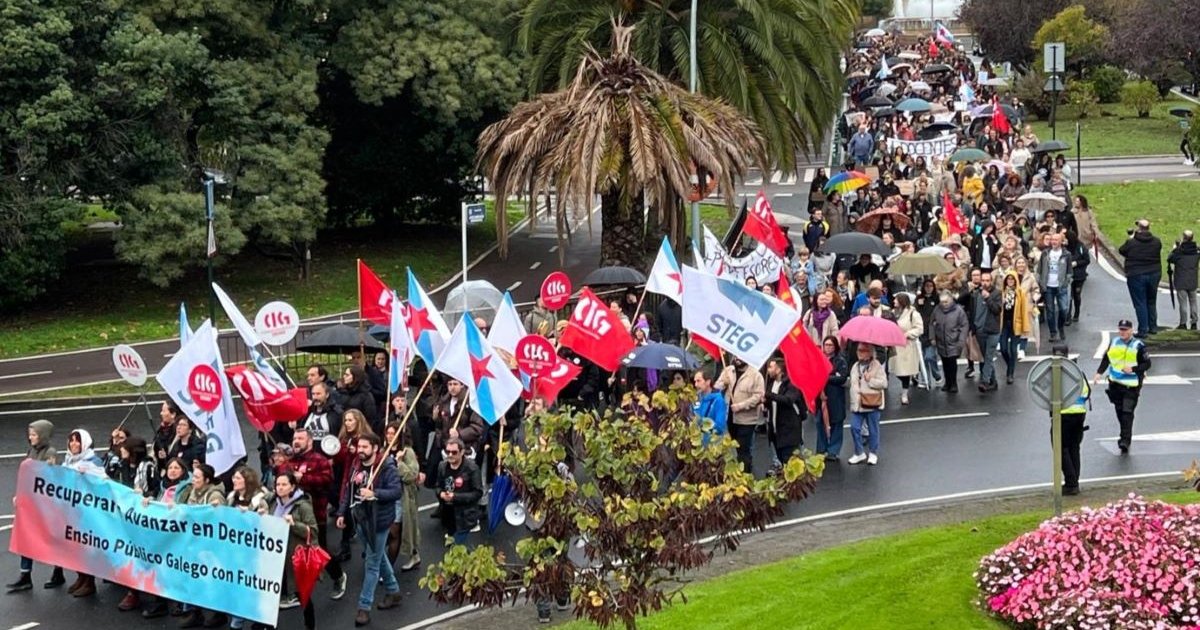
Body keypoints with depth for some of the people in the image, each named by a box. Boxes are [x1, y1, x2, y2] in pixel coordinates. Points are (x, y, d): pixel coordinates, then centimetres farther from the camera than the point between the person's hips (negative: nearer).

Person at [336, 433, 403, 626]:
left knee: (372, 564, -4)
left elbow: (397, 491, -23)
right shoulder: (357, 466, 5)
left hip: (378, 520, -8)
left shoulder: (386, 467, -17)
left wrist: (374, 494, -33)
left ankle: (364, 607, -1)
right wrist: (342, 513, 12)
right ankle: (393, 592, 38)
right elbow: (349, 491, 14)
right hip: (361, 518, 8)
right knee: (379, 557, 21)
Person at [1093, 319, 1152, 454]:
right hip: (1115, 383, 5)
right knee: (1119, 411, 12)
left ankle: (1125, 440, -13)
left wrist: (1133, 369, -19)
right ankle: (1126, 435, 31)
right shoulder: (1114, 343, 8)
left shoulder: (1138, 346, -7)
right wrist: (1099, 372, 4)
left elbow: (1147, 364, -5)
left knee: (1127, 412, -12)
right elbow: (1106, 359, 17)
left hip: (1131, 385, -5)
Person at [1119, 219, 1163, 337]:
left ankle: (1142, 330, -3)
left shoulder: (1132, 242, -15)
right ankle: (1153, 327, 25)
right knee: (1151, 302, 19)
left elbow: (1122, 251, 0)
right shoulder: (1156, 242, -2)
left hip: (1136, 276, -4)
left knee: (1140, 303, 0)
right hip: (1154, 275, 4)